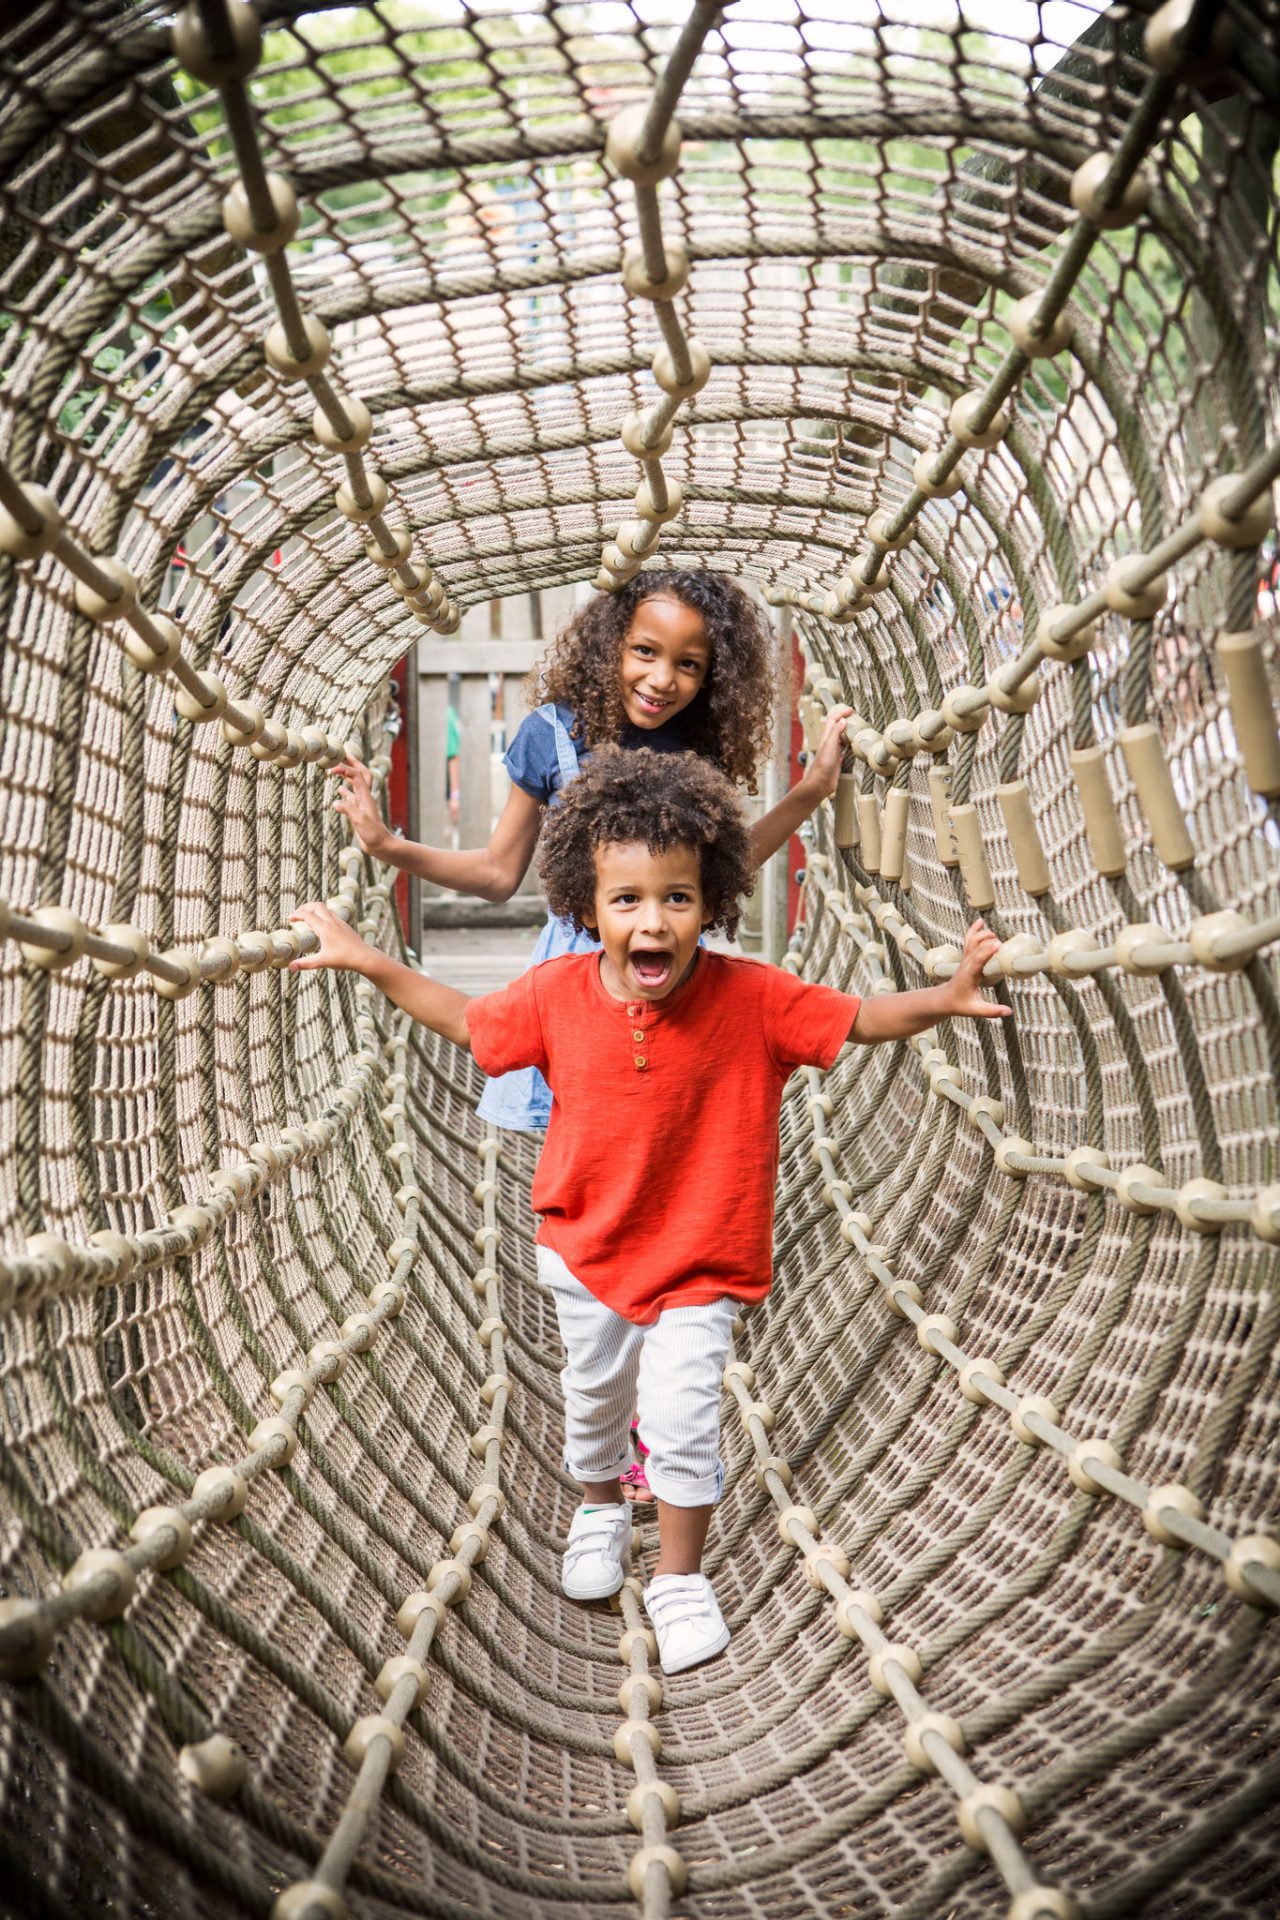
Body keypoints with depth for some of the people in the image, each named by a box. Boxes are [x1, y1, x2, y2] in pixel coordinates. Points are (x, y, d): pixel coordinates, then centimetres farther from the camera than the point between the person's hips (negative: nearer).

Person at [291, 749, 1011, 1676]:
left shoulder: (753, 998, -21)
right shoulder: (556, 992, -16)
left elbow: (861, 1018, -12)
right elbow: (466, 1019, 1)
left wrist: (946, 998, -28)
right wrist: (369, 962, -2)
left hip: (698, 1261, -3)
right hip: (586, 1250, 3)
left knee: (682, 1418, -6)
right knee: (595, 1396, 23)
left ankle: (681, 1578, 20)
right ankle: (601, 1510, 54)